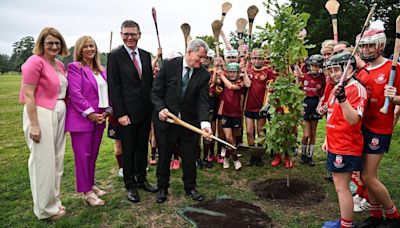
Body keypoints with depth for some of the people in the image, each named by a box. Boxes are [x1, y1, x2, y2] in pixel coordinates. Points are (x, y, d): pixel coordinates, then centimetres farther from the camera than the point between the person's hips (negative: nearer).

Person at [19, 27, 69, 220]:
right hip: (41, 115, -8)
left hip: (59, 114, 8)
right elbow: (28, 95, -15)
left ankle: (54, 200, 32)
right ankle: (44, 208, 18)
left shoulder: (60, 65, 10)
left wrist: (64, 114, 10)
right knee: (43, 161, 3)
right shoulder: (35, 61, -11)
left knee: (57, 159, 15)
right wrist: (34, 124, -19)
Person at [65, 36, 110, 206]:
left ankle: (90, 185, 29)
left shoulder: (101, 70, 14)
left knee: (93, 154, 14)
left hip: (99, 119, 7)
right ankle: (86, 192, 12)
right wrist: (90, 114, -17)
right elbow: (75, 94, -15)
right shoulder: (75, 67, -6)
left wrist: (107, 111, 0)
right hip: (82, 119, -6)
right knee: (83, 155, 1)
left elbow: (107, 91, 14)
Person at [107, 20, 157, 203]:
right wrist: (120, 113, -15)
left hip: (146, 111, 5)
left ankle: (141, 179, 31)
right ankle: (130, 186, 21)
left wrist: (153, 107, 6)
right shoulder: (115, 56, -6)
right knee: (128, 151, 6)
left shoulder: (146, 55, 9)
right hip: (127, 112, -5)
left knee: (142, 148, 16)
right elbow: (114, 87, -10)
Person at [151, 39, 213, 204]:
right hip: (165, 119, -1)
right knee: (164, 156, 13)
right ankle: (162, 188, 34)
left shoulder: (204, 75, -5)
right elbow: (155, 92, -6)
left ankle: (190, 187, 33)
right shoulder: (169, 65, -9)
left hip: (189, 122, 2)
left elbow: (203, 101, -11)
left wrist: (205, 122, -26)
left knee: (189, 157, 11)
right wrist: (161, 108, -22)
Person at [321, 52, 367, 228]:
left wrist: (342, 98, -39)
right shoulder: (336, 88, 12)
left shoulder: (356, 89, -16)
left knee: (342, 187, -1)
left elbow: (353, 120, -27)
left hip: (346, 148, -9)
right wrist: (327, 140, 18)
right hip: (335, 146, 9)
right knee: (339, 185, 16)